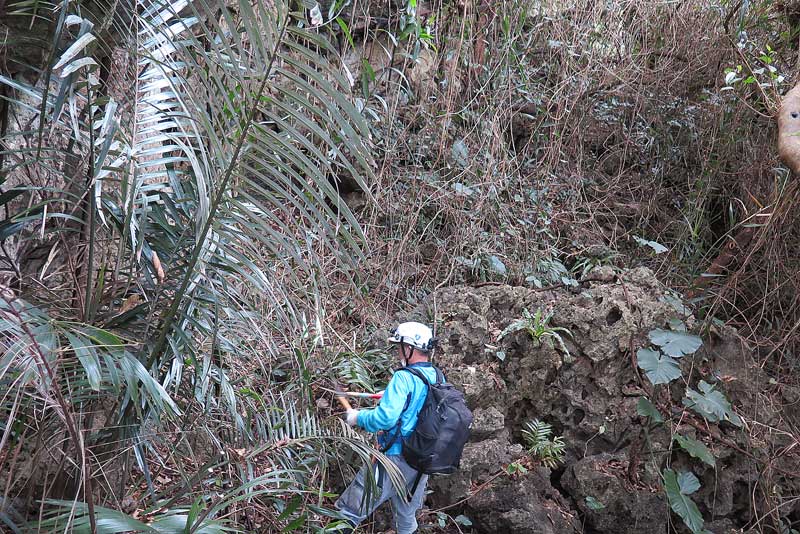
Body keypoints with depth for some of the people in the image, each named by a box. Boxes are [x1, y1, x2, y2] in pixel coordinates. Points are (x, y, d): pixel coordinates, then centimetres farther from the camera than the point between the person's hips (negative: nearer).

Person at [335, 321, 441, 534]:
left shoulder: (404, 378, -20)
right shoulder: (439, 377, 1)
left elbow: (384, 418, -28)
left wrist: (358, 417, -11)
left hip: (394, 458, -7)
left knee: (349, 512, 4)